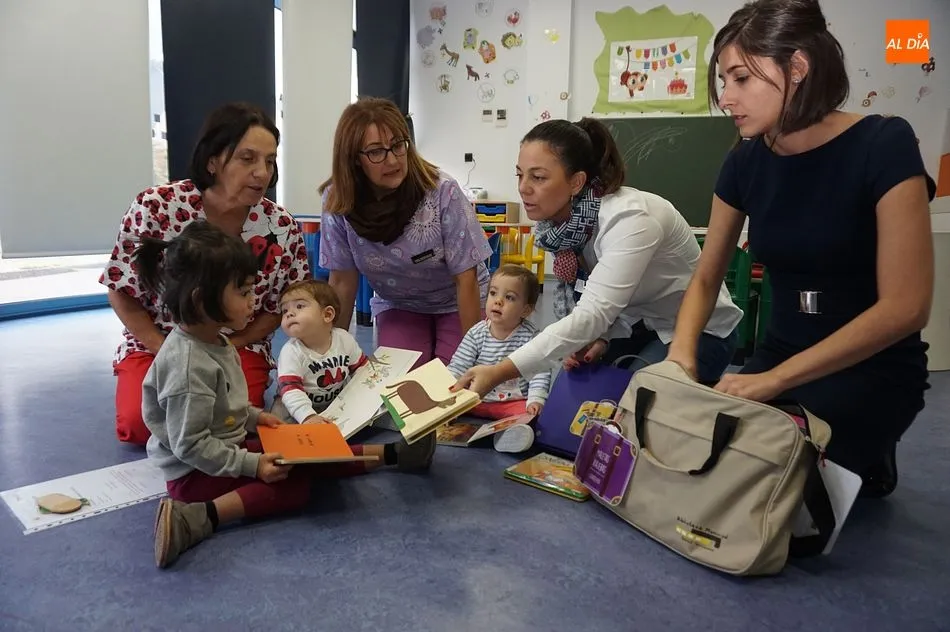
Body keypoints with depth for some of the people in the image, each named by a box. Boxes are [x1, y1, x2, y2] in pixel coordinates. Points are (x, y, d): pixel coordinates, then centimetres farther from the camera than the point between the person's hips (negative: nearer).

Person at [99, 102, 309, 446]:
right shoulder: (154, 208, -18)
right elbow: (122, 293, -7)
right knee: (139, 424, -20)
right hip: (153, 342, 0)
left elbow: (280, 309, -2)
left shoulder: (282, 228, -14)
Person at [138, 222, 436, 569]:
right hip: (196, 472, -9)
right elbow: (189, 444, -26)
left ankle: (390, 454, 7)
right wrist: (252, 465, -24)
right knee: (295, 484, -20)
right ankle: (196, 519, -27)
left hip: (231, 448, 9)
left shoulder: (214, 340, 2)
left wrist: (254, 416, 5)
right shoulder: (187, 364, -28)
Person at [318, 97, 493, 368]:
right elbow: (342, 282, -9)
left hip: (456, 303, -2)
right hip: (397, 306, 2)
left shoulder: (443, 192, -27)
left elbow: (466, 278, -21)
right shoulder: (337, 200, -18)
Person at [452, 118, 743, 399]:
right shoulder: (565, 220, -10)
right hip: (638, 325, 6)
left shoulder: (629, 218, -32)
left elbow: (593, 314, -41)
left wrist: (500, 372, -48)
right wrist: (600, 340, -23)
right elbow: (600, 304, -2)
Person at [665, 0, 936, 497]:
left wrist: (774, 379, -29)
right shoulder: (746, 162, -3)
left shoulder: (882, 144, -18)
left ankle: (867, 466, 8)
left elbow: (905, 305, -23)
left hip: (873, 367, -5)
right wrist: (681, 355, -16)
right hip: (781, 354, 5)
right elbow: (706, 278, 5)